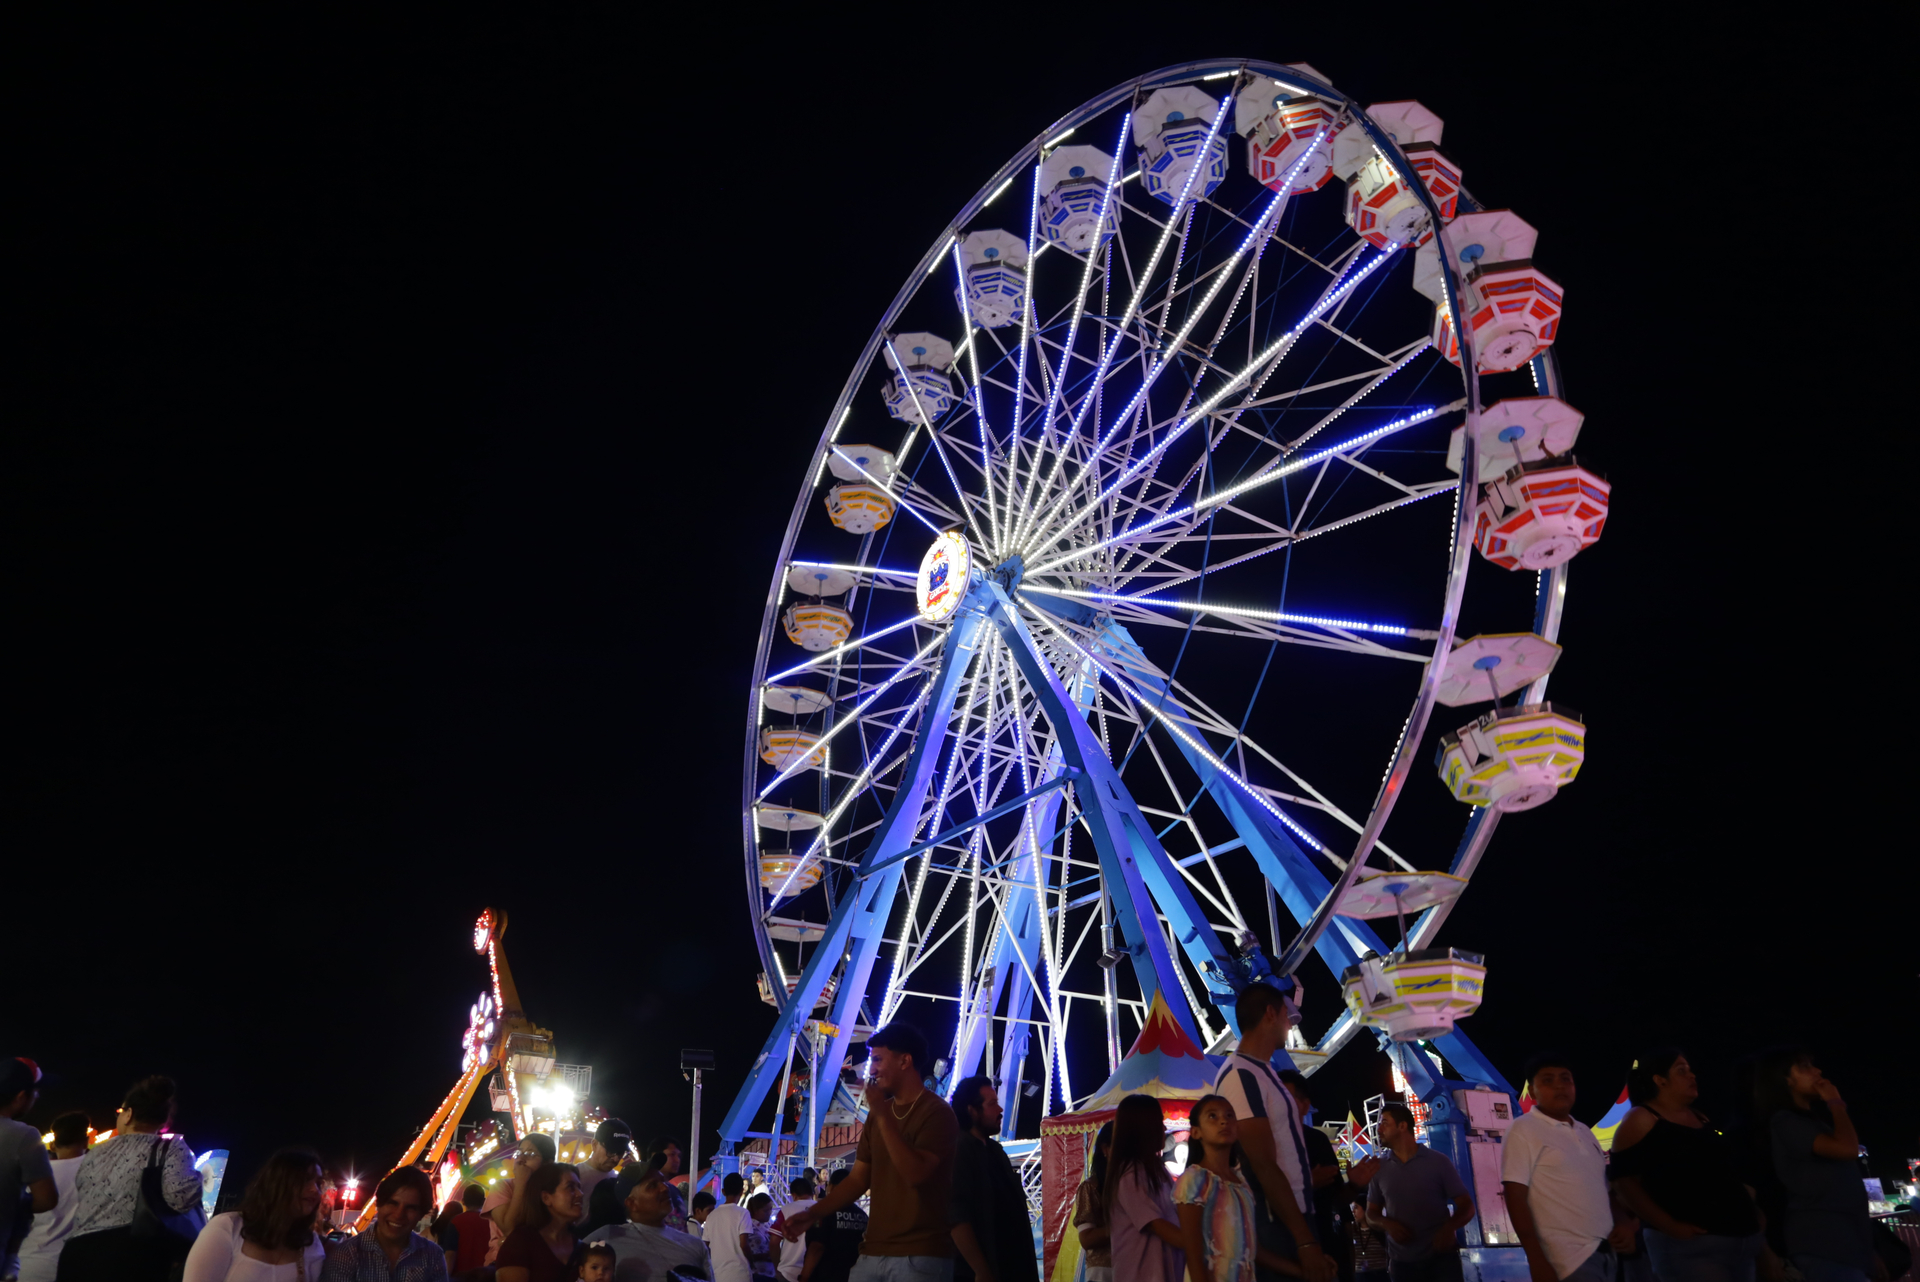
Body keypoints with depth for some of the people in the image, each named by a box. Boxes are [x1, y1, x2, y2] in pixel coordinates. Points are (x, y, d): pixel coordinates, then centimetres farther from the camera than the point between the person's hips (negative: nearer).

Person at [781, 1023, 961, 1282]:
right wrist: (813, 1214, 4)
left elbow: (916, 1173, -22)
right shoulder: (878, 1114, 12)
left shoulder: (937, 1113, -9)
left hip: (920, 1256, -6)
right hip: (873, 1252, 6)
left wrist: (882, 1115, -20)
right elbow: (858, 1179, 15)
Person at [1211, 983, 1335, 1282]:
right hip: (1276, 1226, -9)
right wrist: (1306, 1240, -21)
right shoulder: (1241, 1075, -18)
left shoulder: (1262, 1071, 14)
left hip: (1295, 1215, 10)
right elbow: (1265, 1167, -21)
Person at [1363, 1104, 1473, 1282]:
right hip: (1402, 1263, 3)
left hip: (1442, 1258, -2)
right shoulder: (1379, 1168, 6)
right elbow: (1371, 1213, 12)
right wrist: (1387, 1224, -10)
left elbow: (1466, 1206, 0)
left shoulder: (1438, 1161, -1)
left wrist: (1449, 1227, -20)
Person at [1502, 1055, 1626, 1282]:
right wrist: (1537, 1260, -17)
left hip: (1606, 1253, 7)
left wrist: (1620, 1223, 3)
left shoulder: (1585, 1132, 14)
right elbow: (1515, 1197, -13)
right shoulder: (1523, 1130, -8)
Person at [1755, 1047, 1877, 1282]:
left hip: (1846, 1240, 9)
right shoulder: (1785, 1120, -8)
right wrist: (1836, 1103, -4)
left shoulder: (1815, 1121, 21)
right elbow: (1847, 1148, -21)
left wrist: (1868, 1250, 20)